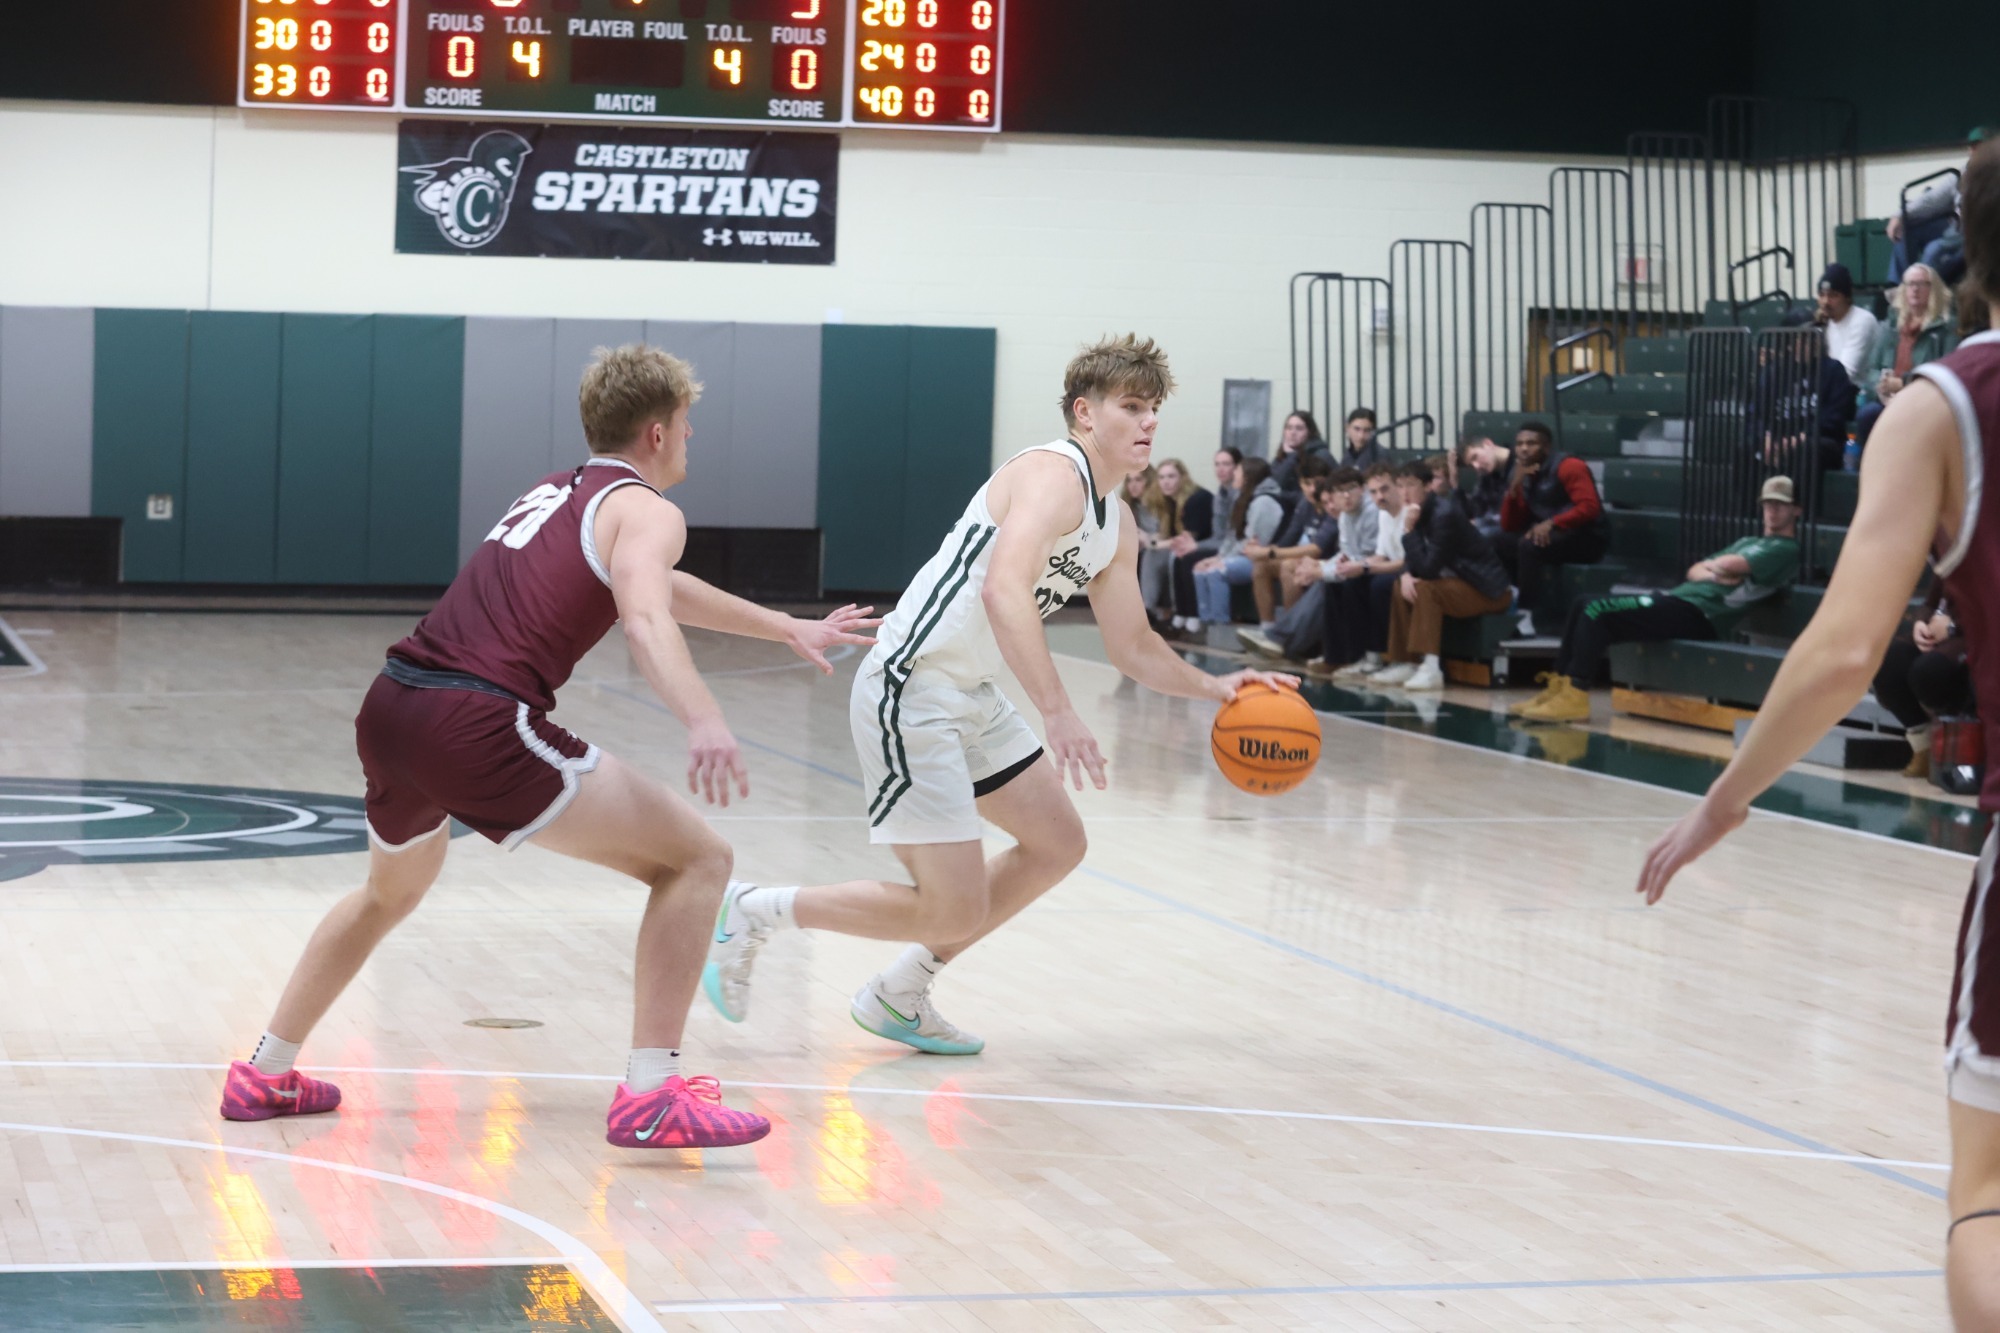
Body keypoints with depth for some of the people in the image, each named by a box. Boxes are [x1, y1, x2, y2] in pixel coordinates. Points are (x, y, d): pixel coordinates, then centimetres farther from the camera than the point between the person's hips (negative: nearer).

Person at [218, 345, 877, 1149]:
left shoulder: (557, 492, 29)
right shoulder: (644, 510, 4)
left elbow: (660, 588, 45)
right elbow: (647, 621, -18)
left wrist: (790, 631, 49)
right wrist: (704, 722, -34)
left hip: (390, 710, 8)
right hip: (474, 724, -8)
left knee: (392, 891, 36)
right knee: (696, 858, -1)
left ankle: (266, 1074, 40)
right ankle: (649, 1097, -9)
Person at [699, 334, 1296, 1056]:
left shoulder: (1115, 530, 14)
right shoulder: (1053, 475, -17)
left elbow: (1131, 646, 24)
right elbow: (1003, 591, -33)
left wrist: (1211, 687, 8)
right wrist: (1058, 713, -40)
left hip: (970, 697, 11)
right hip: (911, 692, -11)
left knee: (1057, 844, 16)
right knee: (953, 910, -11)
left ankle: (899, 996, 24)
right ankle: (753, 911, 5)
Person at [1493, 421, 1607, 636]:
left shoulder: (1568, 467, -10)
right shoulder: (1525, 477, 10)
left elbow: (1590, 507, -22)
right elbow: (1509, 527, 7)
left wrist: (1551, 523, -30)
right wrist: (1514, 487, -7)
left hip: (1588, 538, -8)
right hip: (1550, 538, 8)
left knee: (1529, 545, -32)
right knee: (1499, 542, -5)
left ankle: (1528, 616, -32)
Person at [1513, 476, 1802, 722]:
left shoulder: (1786, 550, -3)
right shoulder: (1748, 543, 27)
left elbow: (1726, 565, -16)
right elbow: (1694, 571, 20)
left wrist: (1711, 566, 7)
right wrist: (1712, 574, -3)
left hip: (1699, 615, -10)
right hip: (1678, 599, 10)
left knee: (1598, 611, -20)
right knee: (1583, 605, 6)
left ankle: (1574, 697, -20)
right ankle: (1557, 686, 3)